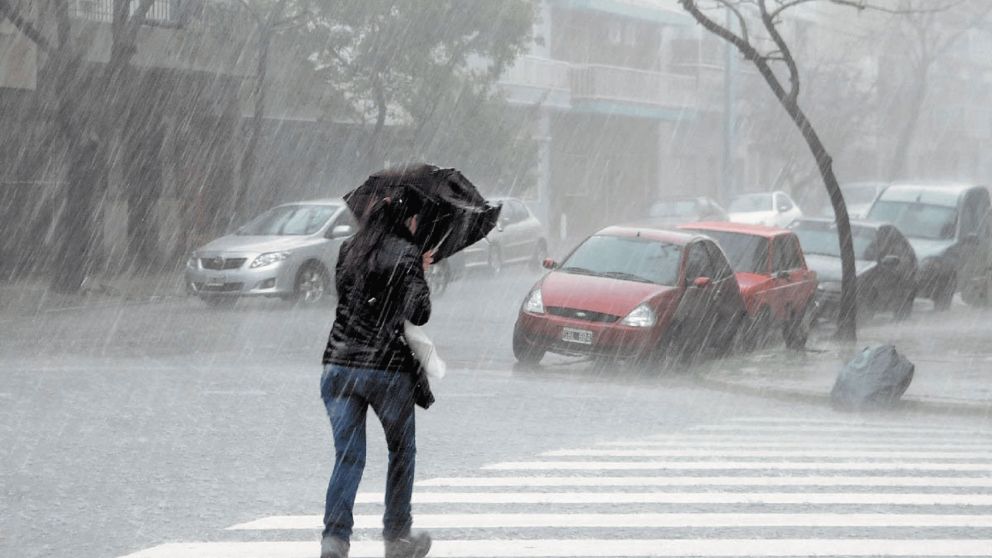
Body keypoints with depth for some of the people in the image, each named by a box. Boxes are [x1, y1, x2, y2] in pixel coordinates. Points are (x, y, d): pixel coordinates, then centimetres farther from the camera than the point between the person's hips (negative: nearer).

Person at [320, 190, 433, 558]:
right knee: (401, 452, 16)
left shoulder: (349, 250, 9)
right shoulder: (405, 254, -8)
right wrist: (420, 276, 4)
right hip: (387, 367, -4)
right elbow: (418, 314, -14)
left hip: (338, 364, 4)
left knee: (348, 456, 4)